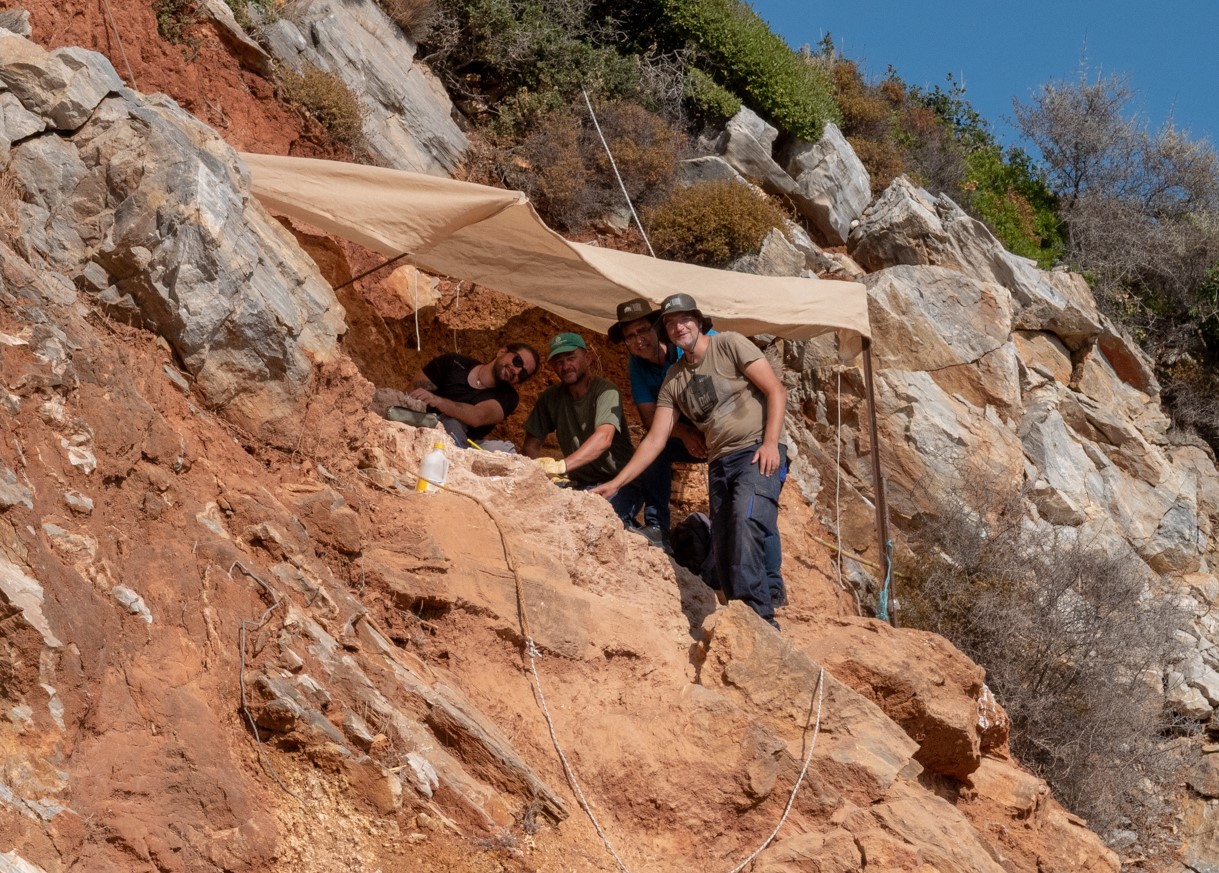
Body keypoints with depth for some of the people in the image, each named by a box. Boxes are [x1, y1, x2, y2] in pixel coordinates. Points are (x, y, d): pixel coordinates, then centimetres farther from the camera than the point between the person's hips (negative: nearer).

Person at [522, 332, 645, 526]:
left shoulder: (606, 391, -12)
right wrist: (546, 468, -18)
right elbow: (530, 446, 6)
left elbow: (603, 438, -29)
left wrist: (562, 466, -45)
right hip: (579, 485, 5)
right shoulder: (551, 398, 5)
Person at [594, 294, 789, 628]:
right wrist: (616, 483, 6)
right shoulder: (674, 379, 16)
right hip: (719, 463, 7)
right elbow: (655, 440, 13)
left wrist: (770, 442, -16)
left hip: (758, 453, -7)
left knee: (746, 520, -28)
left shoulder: (728, 345, 2)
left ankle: (756, 611, -33)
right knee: (724, 552, -2)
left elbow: (776, 390, -4)